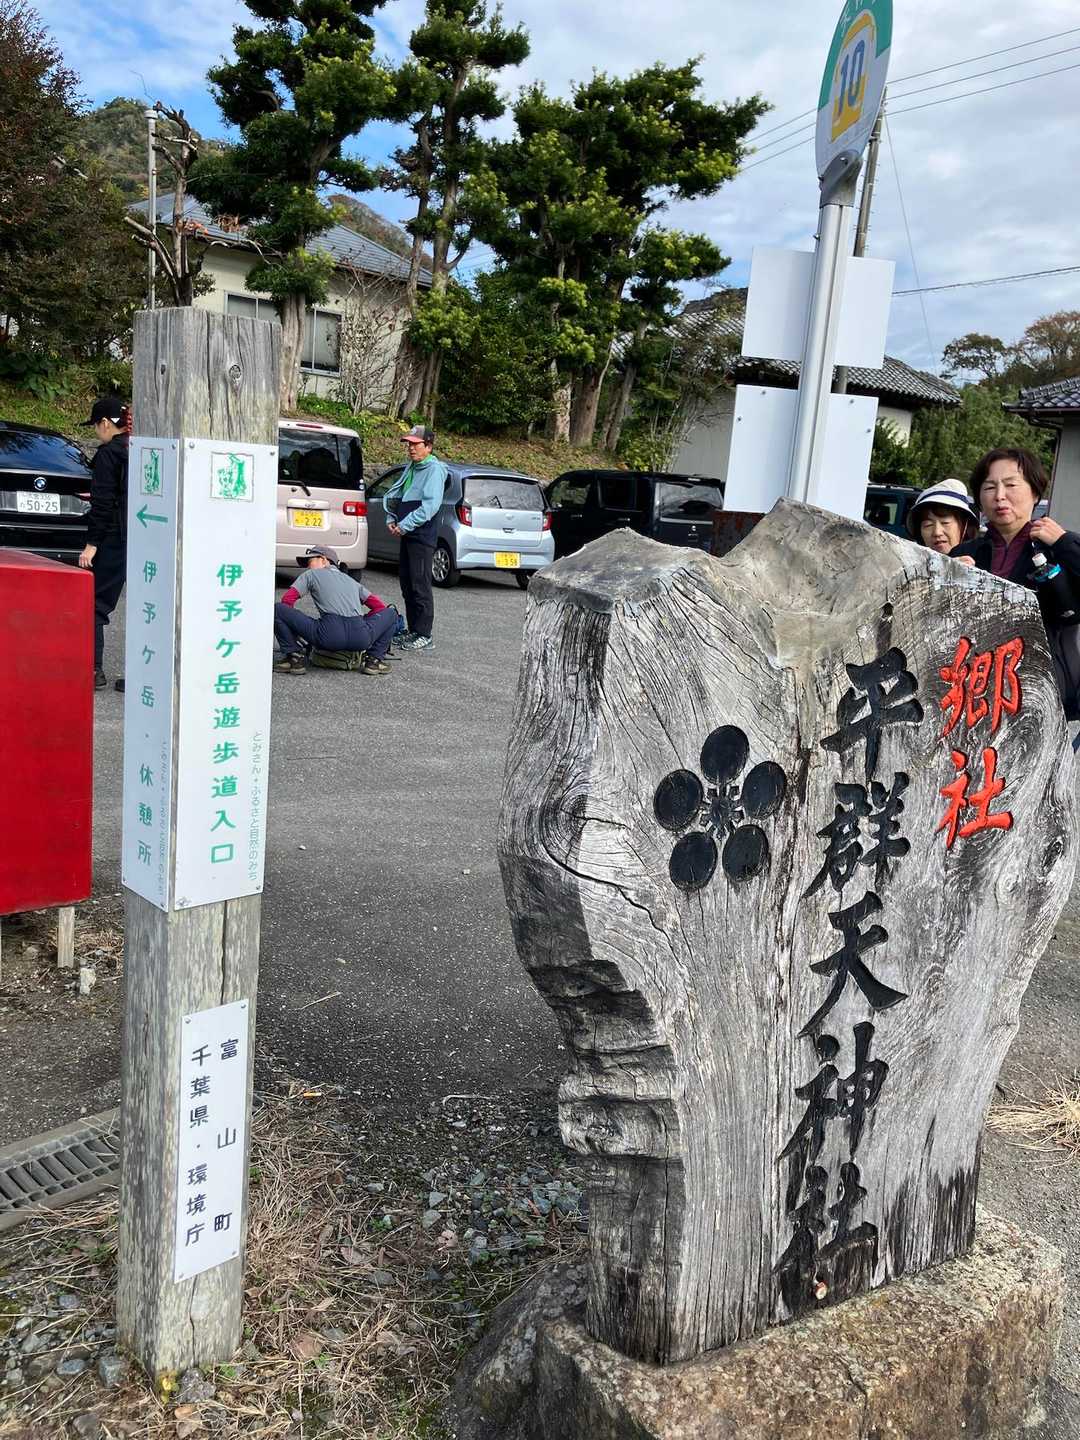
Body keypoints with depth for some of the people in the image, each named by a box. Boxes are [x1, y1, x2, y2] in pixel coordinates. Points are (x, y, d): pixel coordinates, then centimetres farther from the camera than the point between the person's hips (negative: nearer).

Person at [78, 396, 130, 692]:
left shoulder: (108, 454, -8)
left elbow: (103, 504, -13)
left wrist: (92, 544, -11)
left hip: (116, 541, -7)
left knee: (95, 603, 2)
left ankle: (94, 670, 1)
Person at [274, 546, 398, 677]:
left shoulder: (310, 574, 21)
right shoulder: (351, 580, 32)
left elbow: (287, 600, 11)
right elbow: (379, 606, 26)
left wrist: (297, 627, 24)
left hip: (329, 637, -3)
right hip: (360, 639, 3)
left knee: (277, 609, 13)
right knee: (391, 612, 33)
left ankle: (295, 657, 4)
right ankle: (374, 659, 15)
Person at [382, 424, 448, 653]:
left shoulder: (434, 469, -10)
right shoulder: (410, 468, 17)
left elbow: (430, 506, -19)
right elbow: (394, 495, 24)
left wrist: (405, 525, -19)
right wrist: (391, 519, 7)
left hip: (422, 537, -9)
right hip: (407, 535, 9)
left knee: (420, 585, -7)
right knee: (406, 584, 12)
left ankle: (424, 636, -3)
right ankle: (412, 631, 20)